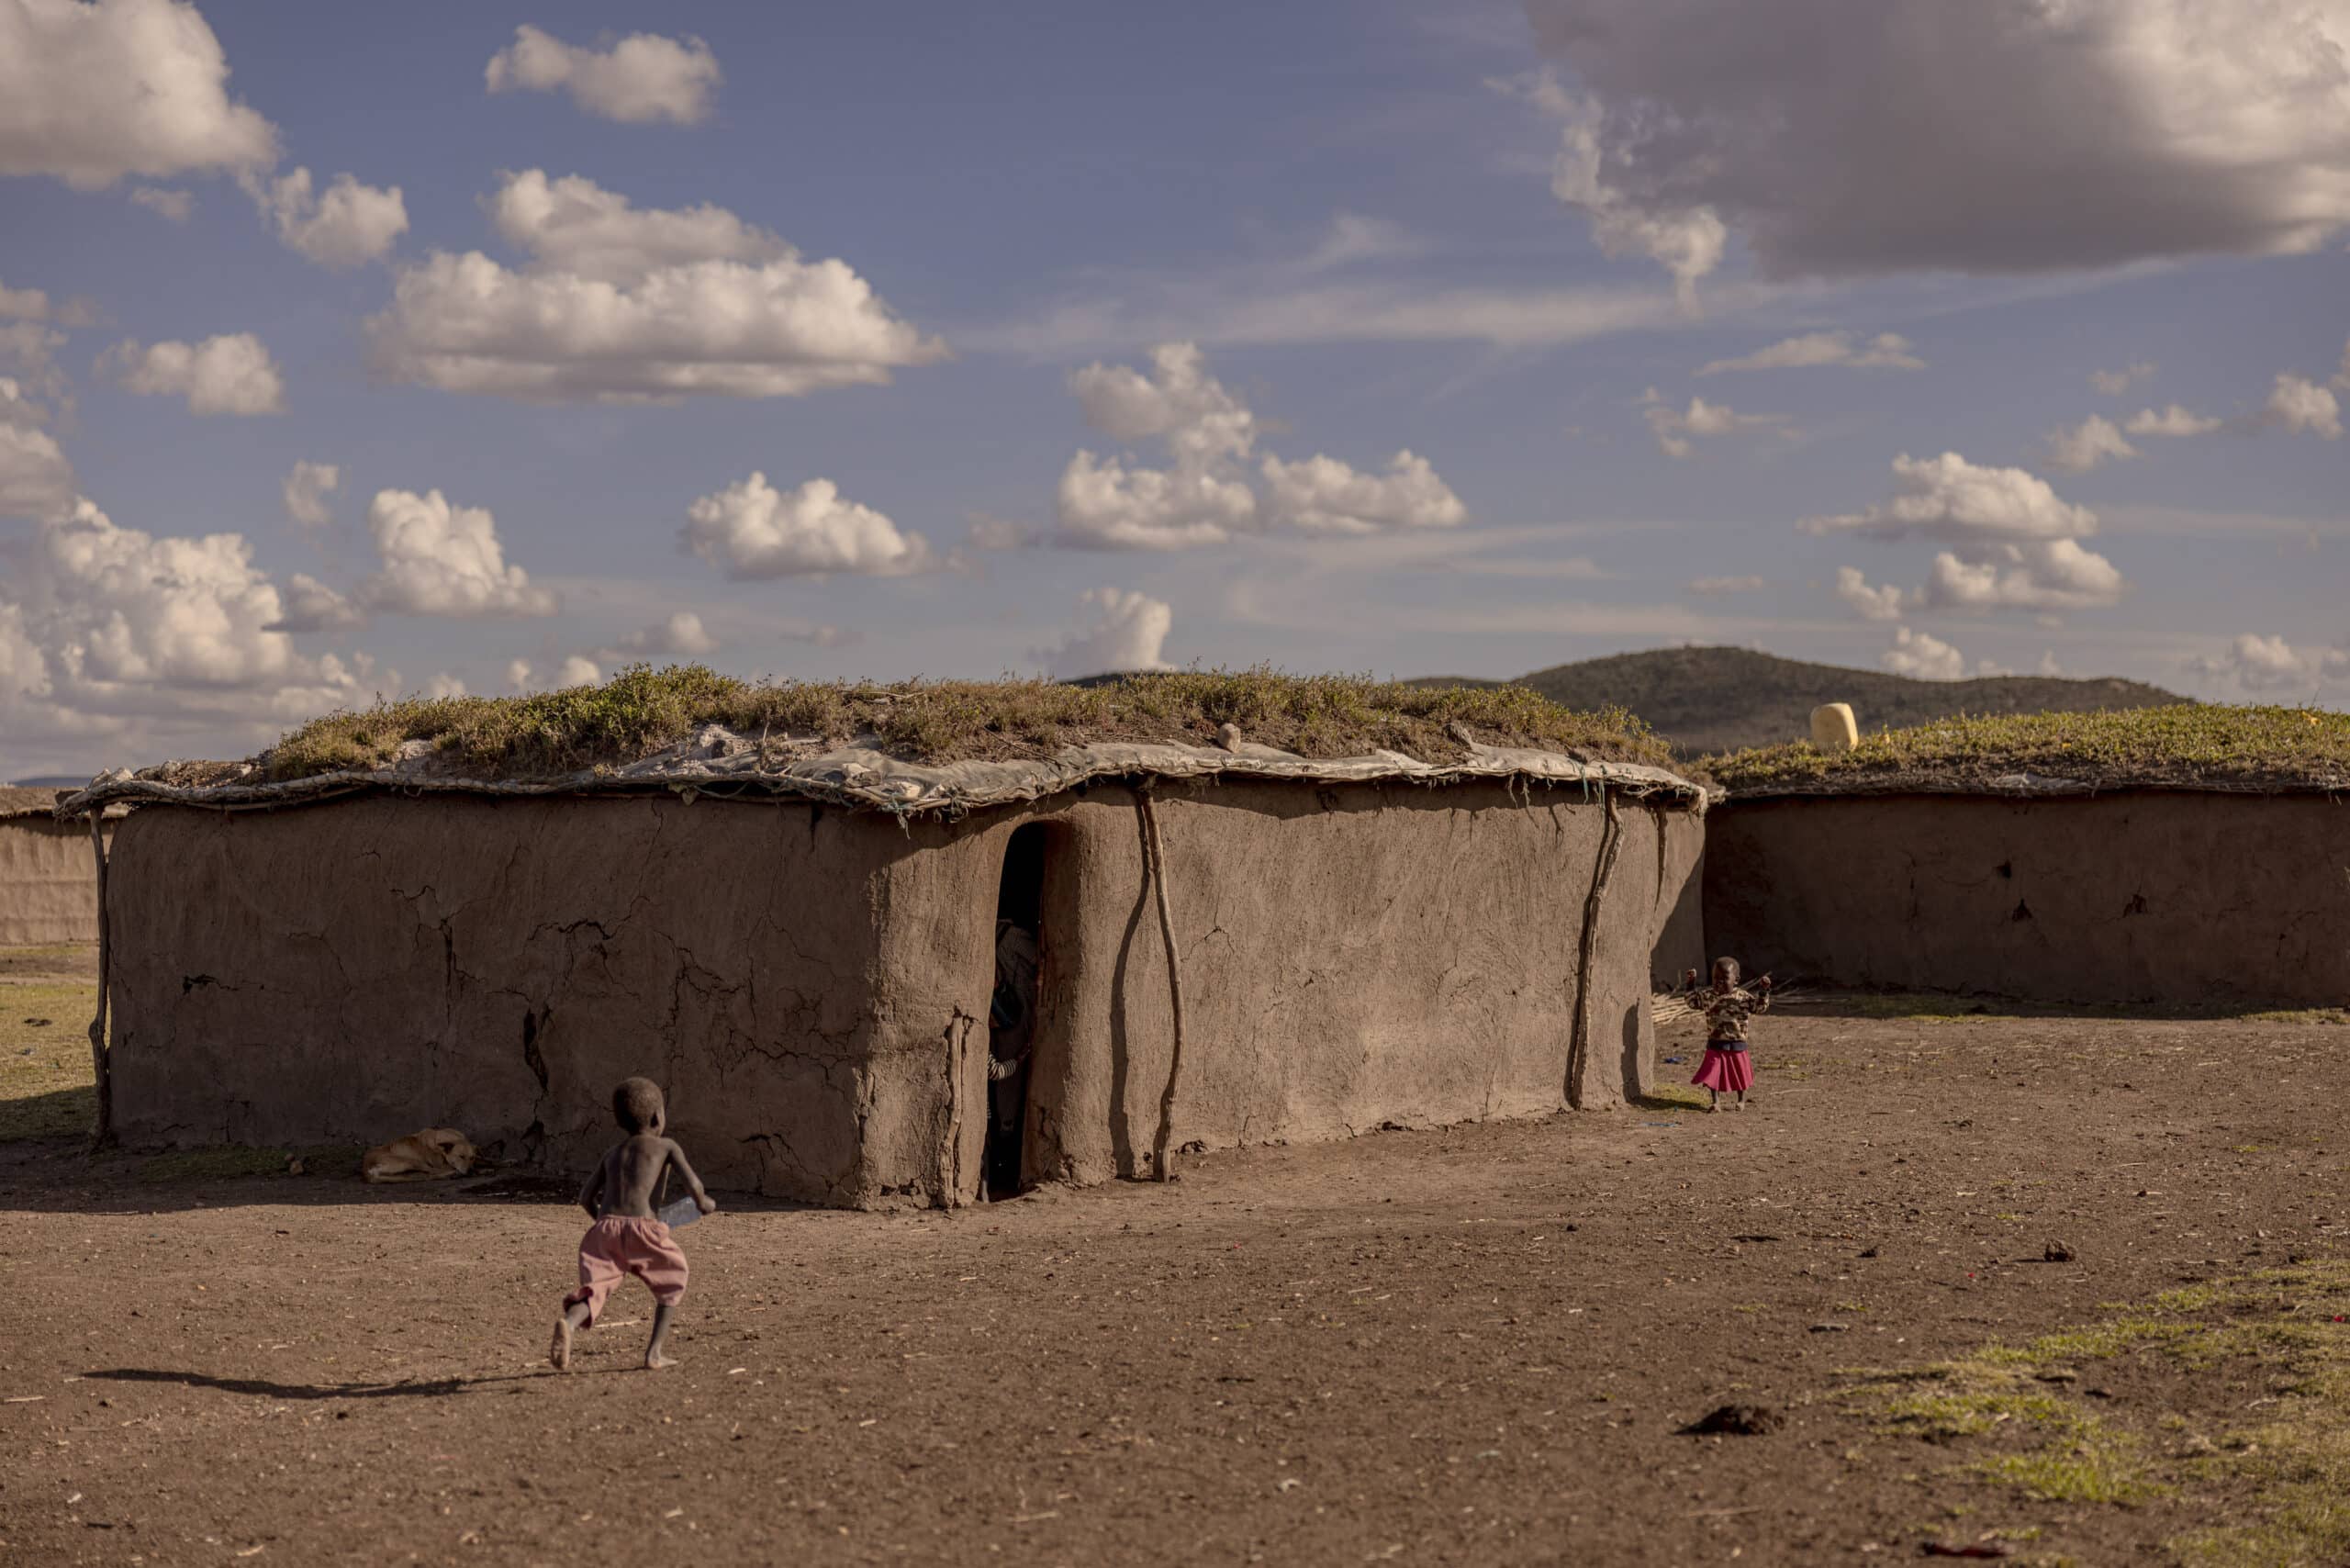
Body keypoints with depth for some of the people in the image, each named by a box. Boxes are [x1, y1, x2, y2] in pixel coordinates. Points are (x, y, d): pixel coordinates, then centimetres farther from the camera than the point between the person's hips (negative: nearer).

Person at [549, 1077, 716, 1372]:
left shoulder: (611, 1153, 25)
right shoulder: (666, 1146, 12)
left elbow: (586, 1197, 23)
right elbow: (693, 1184, 0)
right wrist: (703, 1202, 22)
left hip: (605, 1227, 3)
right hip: (642, 1226, -3)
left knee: (594, 1290, -3)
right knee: (672, 1282, 21)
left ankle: (568, 1324, -38)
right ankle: (654, 1352, 12)